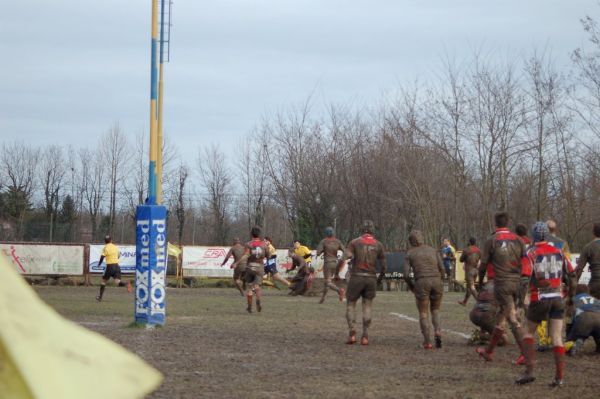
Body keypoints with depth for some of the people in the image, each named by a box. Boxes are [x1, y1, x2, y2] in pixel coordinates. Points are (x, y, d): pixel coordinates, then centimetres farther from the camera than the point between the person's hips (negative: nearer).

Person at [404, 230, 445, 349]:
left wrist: (411, 287, 19)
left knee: (423, 314, 11)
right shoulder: (433, 250, 16)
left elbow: (406, 275, 2)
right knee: (435, 311, 19)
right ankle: (438, 332, -8)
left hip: (421, 283, -2)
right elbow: (441, 269, 8)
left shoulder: (409, 254, 9)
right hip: (436, 282, 2)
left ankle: (427, 342, -1)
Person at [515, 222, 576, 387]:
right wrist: (571, 296, 22)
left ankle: (529, 371, 4)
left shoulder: (531, 253, -6)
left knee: (529, 333, 14)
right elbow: (571, 276, 12)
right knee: (557, 337, 4)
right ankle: (559, 377, 0)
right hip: (557, 298, 3)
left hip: (540, 299, -3)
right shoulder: (559, 252, 7)